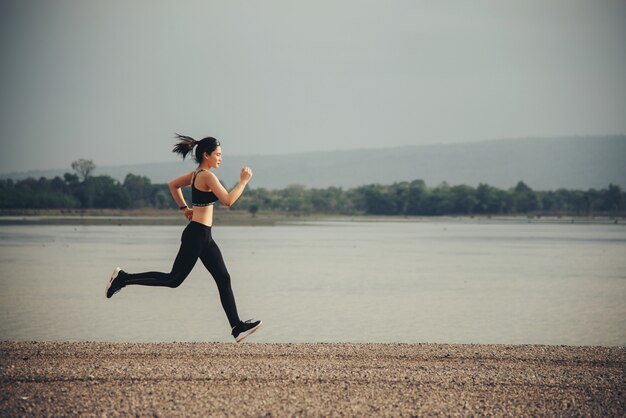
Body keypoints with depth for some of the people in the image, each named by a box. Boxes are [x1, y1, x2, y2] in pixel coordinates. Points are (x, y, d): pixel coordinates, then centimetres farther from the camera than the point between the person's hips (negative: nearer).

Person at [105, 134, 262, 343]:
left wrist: (184, 208, 23)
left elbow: (173, 185, 27)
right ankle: (123, 279, 8)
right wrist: (243, 181, -17)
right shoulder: (207, 176, -16)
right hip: (196, 234, -10)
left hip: (204, 238, 10)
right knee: (174, 279, -1)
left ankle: (238, 327, 5)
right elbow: (228, 200, -24)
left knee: (223, 280, 6)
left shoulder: (196, 174, 13)